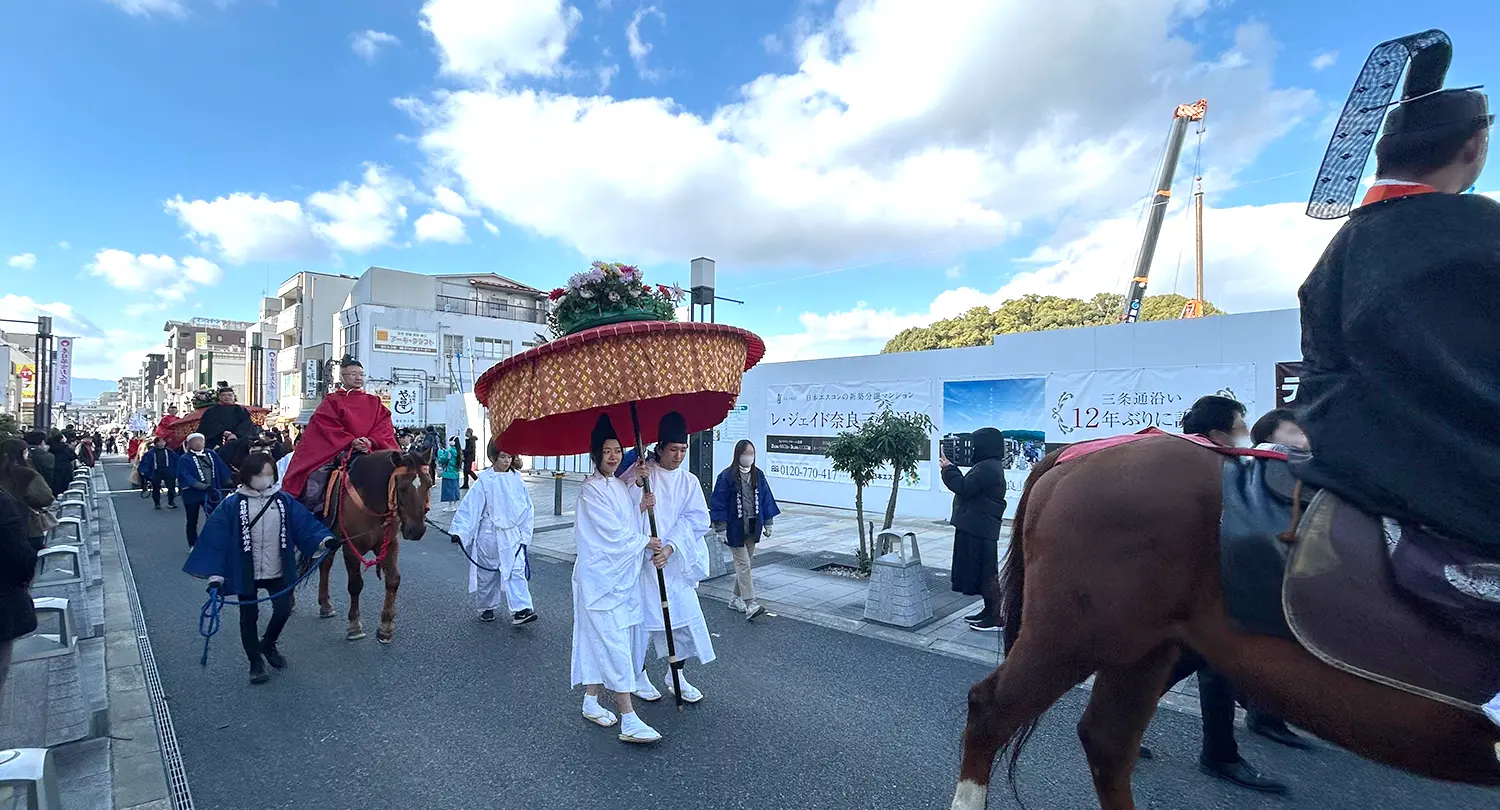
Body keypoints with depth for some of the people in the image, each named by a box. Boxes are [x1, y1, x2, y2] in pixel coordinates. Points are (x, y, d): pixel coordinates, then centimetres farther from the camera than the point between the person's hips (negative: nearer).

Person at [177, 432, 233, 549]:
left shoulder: (212, 455, 4)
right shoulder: (184, 459, -9)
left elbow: (222, 470, 6)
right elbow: (186, 478, -19)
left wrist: (231, 483, 2)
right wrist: (205, 487, -28)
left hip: (211, 493, 3)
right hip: (192, 494, -3)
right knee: (192, 521, 12)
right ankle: (193, 546, 25)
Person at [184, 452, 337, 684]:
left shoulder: (284, 501, -4)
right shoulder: (232, 505, -10)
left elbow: (305, 524, -7)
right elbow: (216, 540, -9)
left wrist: (324, 540, -24)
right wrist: (216, 575, -13)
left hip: (278, 571, 2)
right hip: (246, 573, -2)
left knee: (283, 609, 8)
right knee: (249, 616, 11)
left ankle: (268, 644, 38)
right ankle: (256, 661, 29)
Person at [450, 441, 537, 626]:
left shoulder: (516, 479, 1)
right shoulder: (484, 481, -8)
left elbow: (527, 508, 7)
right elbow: (470, 507, -10)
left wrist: (524, 533, 5)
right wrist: (460, 531, -18)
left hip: (513, 535, 2)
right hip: (489, 535, -1)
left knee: (517, 571, -8)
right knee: (488, 573, 13)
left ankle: (520, 610, -11)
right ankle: (487, 607, 32)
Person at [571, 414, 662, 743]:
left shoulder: (620, 485, 10)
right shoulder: (591, 490, -14)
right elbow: (612, 533, -17)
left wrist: (640, 508, -3)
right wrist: (646, 542, -6)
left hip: (622, 575, 8)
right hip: (601, 577, -8)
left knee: (600, 641, 17)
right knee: (615, 644, -7)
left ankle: (591, 703, 31)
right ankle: (629, 721, -3)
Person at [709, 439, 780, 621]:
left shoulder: (758, 475, 5)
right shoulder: (727, 476, -12)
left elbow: (765, 499, 13)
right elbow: (719, 504, -11)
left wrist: (768, 524, 13)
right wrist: (720, 529, -12)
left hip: (752, 528, 6)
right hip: (735, 529, -6)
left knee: (745, 563, 13)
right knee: (743, 564, -8)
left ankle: (737, 599, 26)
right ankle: (749, 604, -8)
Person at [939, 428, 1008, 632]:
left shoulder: (987, 468, -19)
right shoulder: (990, 466, 16)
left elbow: (964, 488, -22)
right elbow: (968, 487, 20)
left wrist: (948, 468, -11)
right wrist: (951, 468, 14)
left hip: (980, 529, -11)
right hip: (978, 527, 11)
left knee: (986, 571, -4)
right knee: (983, 571, 17)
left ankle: (997, 617, 3)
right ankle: (990, 610, 27)